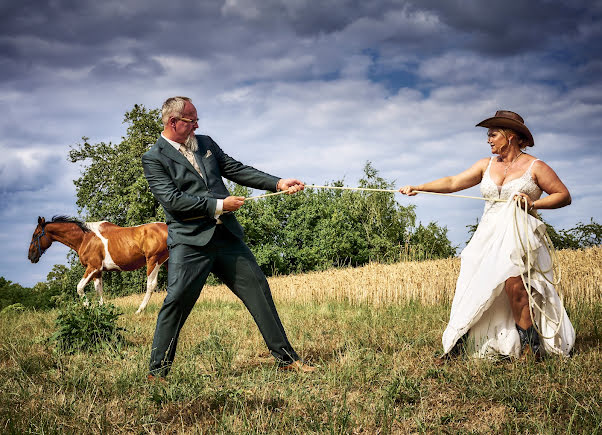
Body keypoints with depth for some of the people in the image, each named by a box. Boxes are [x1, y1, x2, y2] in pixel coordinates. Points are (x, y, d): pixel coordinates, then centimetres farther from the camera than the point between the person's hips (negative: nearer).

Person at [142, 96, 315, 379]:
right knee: (177, 301, -9)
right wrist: (219, 205, -13)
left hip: (226, 235, 6)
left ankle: (286, 358, 13)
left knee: (258, 288, 5)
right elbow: (172, 199, -14)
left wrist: (278, 183, 5)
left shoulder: (205, 143, 16)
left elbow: (236, 170, 16)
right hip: (190, 241, -6)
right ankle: (158, 371, 5)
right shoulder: (154, 159, -3)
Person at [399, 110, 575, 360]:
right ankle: (458, 344, 7)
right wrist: (417, 188, -1)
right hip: (488, 236, 5)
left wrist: (533, 203, -11)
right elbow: (453, 183, 8)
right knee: (468, 286, -4)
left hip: (520, 236, -5)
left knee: (514, 283, -23)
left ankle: (531, 344, -8)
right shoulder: (487, 166, 13)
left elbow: (564, 196, 3)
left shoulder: (535, 167, 1)